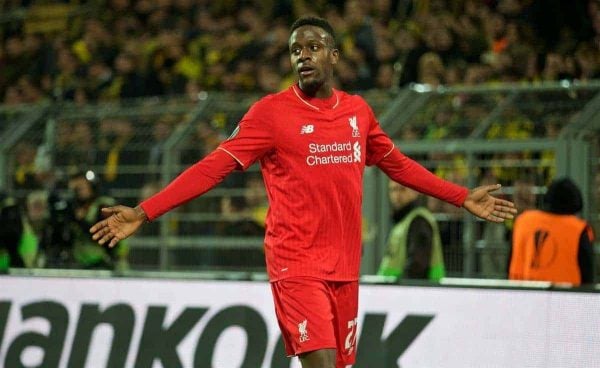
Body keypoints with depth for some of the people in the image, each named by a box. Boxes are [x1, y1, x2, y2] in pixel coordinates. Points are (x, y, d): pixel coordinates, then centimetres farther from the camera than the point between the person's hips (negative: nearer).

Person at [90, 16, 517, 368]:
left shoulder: (358, 110, 10)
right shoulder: (272, 112, -5)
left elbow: (397, 164, 25)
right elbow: (215, 166, -9)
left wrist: (463, 197, 26)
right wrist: (143, 213, -17)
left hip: (345, 266, 5)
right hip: (297, 265, -5)